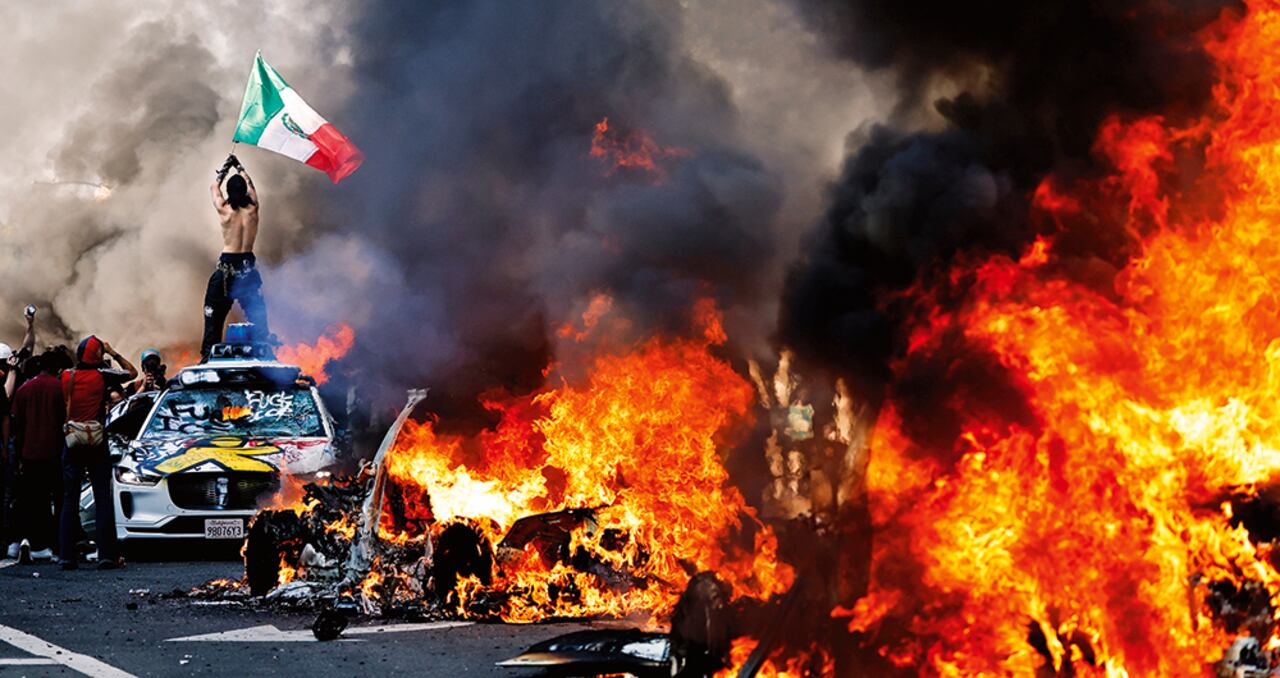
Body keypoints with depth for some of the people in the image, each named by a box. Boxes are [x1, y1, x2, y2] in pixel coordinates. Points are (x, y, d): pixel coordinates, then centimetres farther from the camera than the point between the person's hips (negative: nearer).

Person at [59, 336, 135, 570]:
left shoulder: (66, 377, -2)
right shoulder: (101, 377, -8)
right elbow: (133, 373, 4)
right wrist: (114, 354, 11)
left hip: (71, 445, 3)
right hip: (97, 445, -2)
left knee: (69, 501, 6)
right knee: (103, 500, 1)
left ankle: (67, 556, 2)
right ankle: (107, 555, -4)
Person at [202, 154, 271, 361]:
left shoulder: (224, 210, -8)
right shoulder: (252, 209, -2)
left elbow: (214, 187, 12)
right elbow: (251, 185, 19)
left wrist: (225, 168, 25)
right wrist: (239, 167, 32)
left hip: (227, 266, -3)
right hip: (248, 265, 3)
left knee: (214, 315, 3)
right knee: (257, 315, 10)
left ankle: (208, 355, -1)